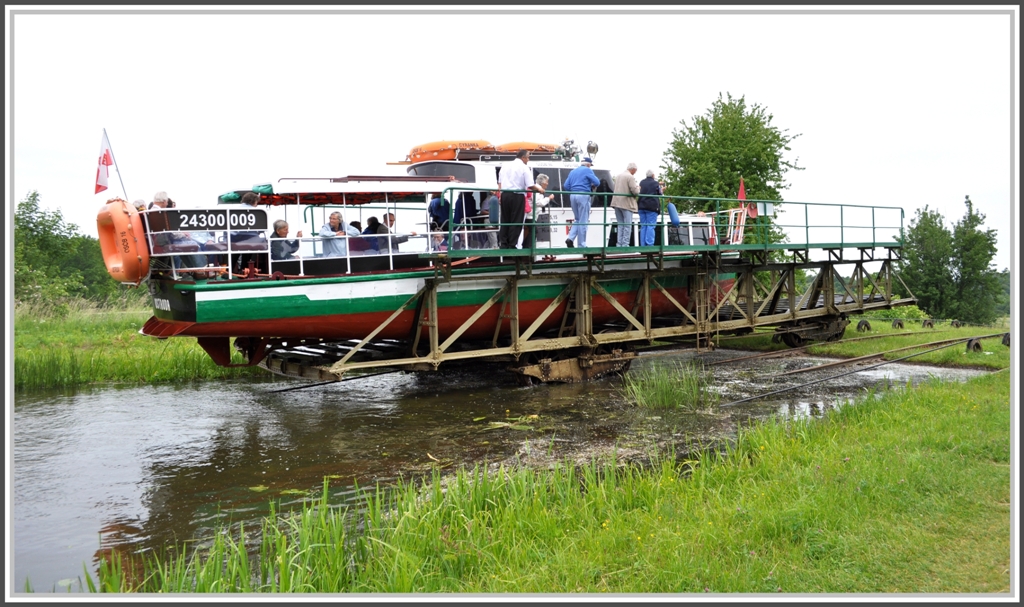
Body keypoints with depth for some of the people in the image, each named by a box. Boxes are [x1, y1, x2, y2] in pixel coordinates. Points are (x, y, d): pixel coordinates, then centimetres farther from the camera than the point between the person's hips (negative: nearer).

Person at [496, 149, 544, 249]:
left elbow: (499, 182, 13)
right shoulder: (524, 167, -4)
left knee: (505, 220, 12)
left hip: (505, 195, 5)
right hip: (517, 196, -5)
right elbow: (530, 186, -8)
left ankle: (503, 244, 10)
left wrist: (500, 193, 18)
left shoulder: (505, 165, 13)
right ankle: (512, 245, 1)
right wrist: (539, 189, 8)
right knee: (516, 221, 2)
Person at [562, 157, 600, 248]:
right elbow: (597, 182, -7)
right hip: (583, 196, -6)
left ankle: (570, 238, -2)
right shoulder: (588, 170, -1)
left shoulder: (573, 171, 19)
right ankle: (582, 245, 0)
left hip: (573, 196, 6)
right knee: (583, 221, -1)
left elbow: (565, 186, 13)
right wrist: (591, 185, 13)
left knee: (577, 219, 17)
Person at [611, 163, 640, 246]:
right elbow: (635, 191, -18)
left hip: (617, 203, 7)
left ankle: (620, 244, 11)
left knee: (620, 224, 13)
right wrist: (638, 187, 5)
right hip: (626, 203, -7)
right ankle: (625, 244, -5)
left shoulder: (618, 176, 13)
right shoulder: (630, 177, -12)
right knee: (627, 225, -2)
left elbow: (614, 189, 22)